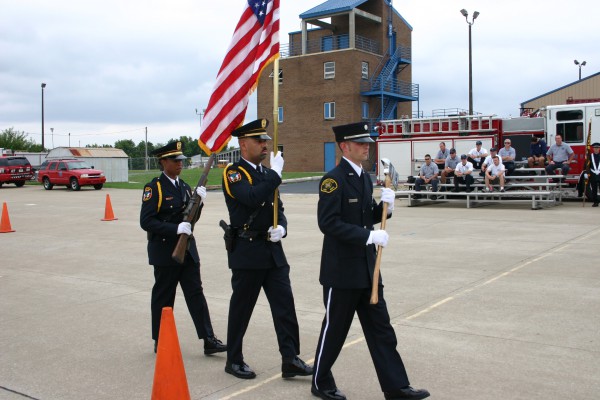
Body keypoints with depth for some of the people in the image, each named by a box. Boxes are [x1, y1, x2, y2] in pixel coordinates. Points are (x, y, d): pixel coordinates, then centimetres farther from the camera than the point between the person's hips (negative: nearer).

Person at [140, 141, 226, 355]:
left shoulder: (184, 186, 11)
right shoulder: (154, 188, -9)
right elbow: (146, 221, -17)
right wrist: (175, 229, -25)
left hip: (187, 249, 6)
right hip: (164, 251, -6)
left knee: (196, 293, 3)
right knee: (163, 297, 5)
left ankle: (208, 340, 3)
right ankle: (160, 342, 19)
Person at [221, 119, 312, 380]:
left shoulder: (266, 173, 13)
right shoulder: (233, 173, -10)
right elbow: (252, 198, -29)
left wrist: (281, 227, -5)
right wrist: (275, 173, -20)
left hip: (273, 251, 7)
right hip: (247, 252, -6)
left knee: (285, 305, 3)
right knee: (241, 308, 6)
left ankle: (290, 360, 9)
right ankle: (234, 360, 22)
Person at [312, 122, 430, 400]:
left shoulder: (364, 178, 11)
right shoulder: (333, 179, -15)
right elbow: (328, 222, -23)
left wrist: (384, 207, -2)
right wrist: (368, 236, -25)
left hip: (366, 267, 8)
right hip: (341, 270, -8)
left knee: (380, 328, 10)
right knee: (335, 328, 6)